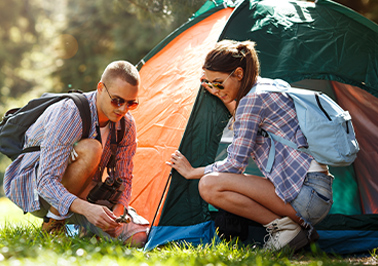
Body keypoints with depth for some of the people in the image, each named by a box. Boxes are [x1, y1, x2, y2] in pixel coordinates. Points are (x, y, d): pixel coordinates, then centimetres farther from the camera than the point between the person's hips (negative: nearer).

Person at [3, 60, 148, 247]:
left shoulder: (126, 124, -8)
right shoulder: (68, 114, -29)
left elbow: (124, 180, 0)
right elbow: (47, 182, -34)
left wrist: (117, 212, -22)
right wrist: (86, 208, -50)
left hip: (83, 195, 6)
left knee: (138, 237, -16)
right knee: (90, 149, -36)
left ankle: (76, 225, 9)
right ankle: (53, 223, -19)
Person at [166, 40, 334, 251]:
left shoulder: (253, 99, -12)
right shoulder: (270, 86, 16)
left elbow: (235, 164, -10)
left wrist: (192, 172, 4)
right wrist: (227, 101, 27)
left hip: (307, 193, -10)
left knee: (210, 185, -16)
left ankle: (284, 226, -10)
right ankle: (298, 226, 7)